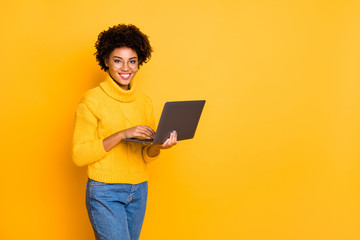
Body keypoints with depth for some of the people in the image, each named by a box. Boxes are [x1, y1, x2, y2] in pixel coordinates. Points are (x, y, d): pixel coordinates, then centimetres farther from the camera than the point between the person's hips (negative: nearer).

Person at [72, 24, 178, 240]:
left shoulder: (145, 102, 8)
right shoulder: (92, 100, -8)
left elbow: (146, 156, 13)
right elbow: (79, 155, -12)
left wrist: (158, 146, -10)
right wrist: (122, 134, -20)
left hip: (139, 191, 5)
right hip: (105, 192, -5)